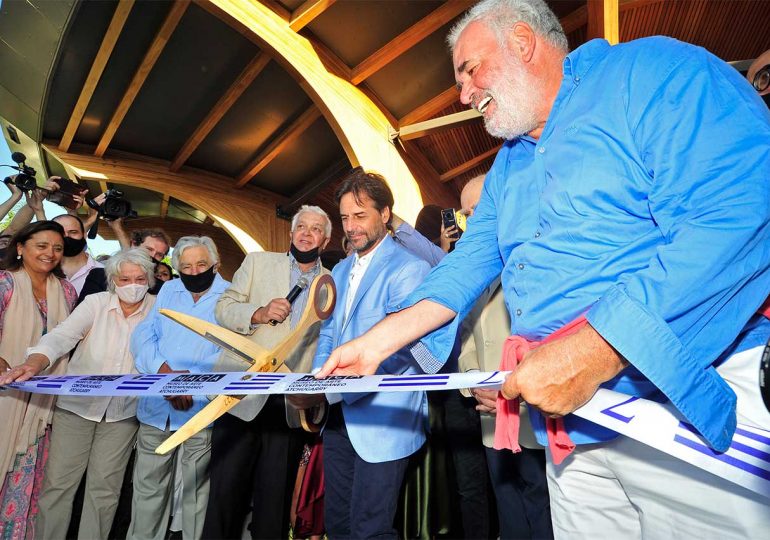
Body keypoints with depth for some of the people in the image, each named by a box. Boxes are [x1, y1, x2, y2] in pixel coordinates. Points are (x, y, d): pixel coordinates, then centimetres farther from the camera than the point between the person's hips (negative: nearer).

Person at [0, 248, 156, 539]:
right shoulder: (96, 302, -5)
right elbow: (61, 336, -16)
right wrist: (33, 363, -33)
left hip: (124, 410, 0)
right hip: (77, 403, 0)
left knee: (104, 486, 8)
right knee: (58, 481, 7)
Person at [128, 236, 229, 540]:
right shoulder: (168, 290, 12)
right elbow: (143, 337, 4)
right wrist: (165, 372, -12)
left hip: (201, 409, -4)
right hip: (156, 406, 4)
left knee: (196, 489, 8)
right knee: (147, 486, 14)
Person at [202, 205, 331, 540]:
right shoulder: (258, 262, 7)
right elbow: (224, 307, 3)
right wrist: (258, 314, -16)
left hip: (292, 407, 1)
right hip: (244, 395, 0)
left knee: (275, 497, 9)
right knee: (226, 490, 8)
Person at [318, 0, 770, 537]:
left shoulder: (653, 72, -7)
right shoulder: (507, 167, 17)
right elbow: (468, 264, 13)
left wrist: (591, 350, -26)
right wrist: (375, 344, 5)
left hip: (695, 403, -6)